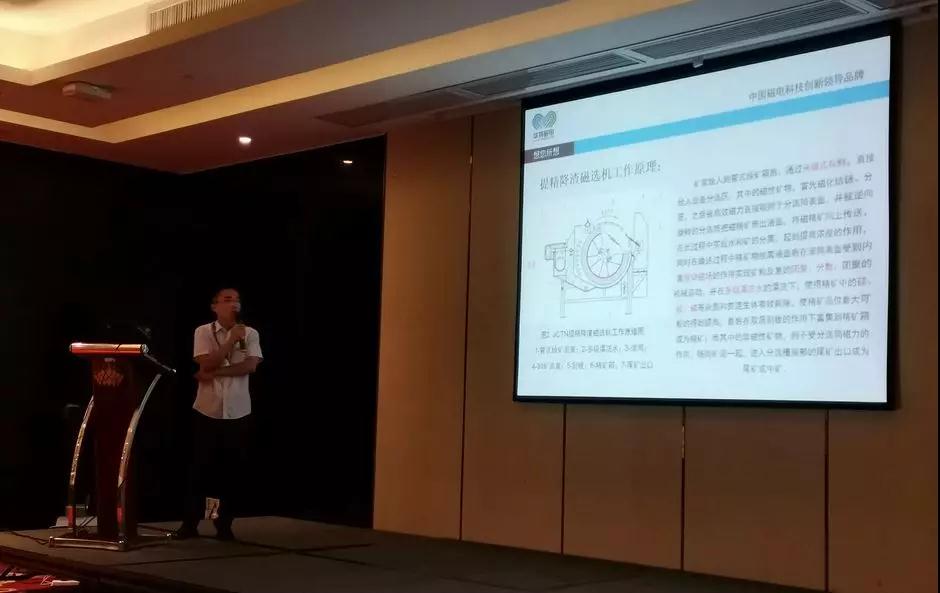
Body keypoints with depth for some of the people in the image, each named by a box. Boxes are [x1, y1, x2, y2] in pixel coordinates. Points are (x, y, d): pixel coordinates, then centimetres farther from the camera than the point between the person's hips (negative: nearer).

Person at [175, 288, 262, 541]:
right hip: (208, 410, -1)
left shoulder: (250, 334, 2)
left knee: (234, 469, 4)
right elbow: (207, 364, -13)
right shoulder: (203, 332, -1)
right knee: (201, 467, 2)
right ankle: (190, 523, 12)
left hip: (238, 412, 1)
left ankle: (224, 524, 16)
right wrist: (232, 339, -15)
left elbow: (250, 366, -10)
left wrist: (215, 373, -14)